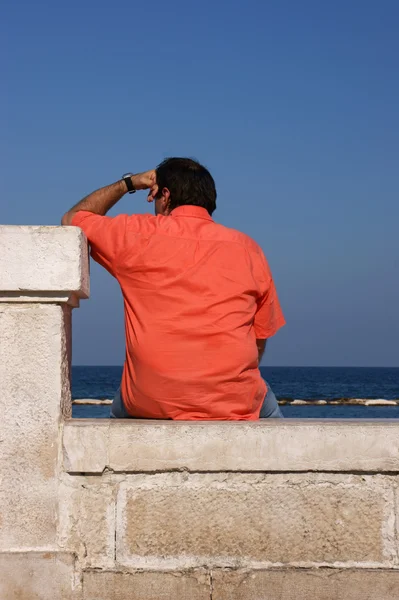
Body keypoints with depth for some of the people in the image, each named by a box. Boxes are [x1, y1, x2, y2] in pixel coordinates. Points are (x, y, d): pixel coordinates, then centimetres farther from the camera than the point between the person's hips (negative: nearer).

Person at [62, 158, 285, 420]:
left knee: (121, 408, 34)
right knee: (266, 403, 35)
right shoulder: (249, 249, 7)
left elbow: (72, 219, 23)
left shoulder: (140, 234, 3)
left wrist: (127, 184, 30)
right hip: (236, 406, 1)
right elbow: (259, 342, 10)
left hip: (150, 405, 0)